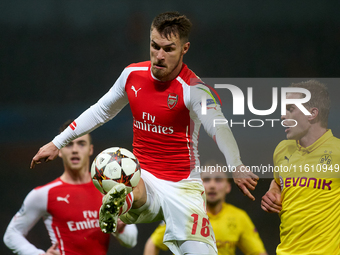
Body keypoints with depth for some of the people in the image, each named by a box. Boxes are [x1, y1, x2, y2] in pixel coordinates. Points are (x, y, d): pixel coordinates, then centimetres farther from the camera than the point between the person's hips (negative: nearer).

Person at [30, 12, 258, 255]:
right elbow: (100, 111, 20)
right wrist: (57, 143, 24)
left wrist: (237, 166, -51)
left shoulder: (193, 89, -15)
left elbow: (218, 127, -33)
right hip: (143, 178, 2)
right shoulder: (132, 74, 2)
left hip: (182, 187, -2)